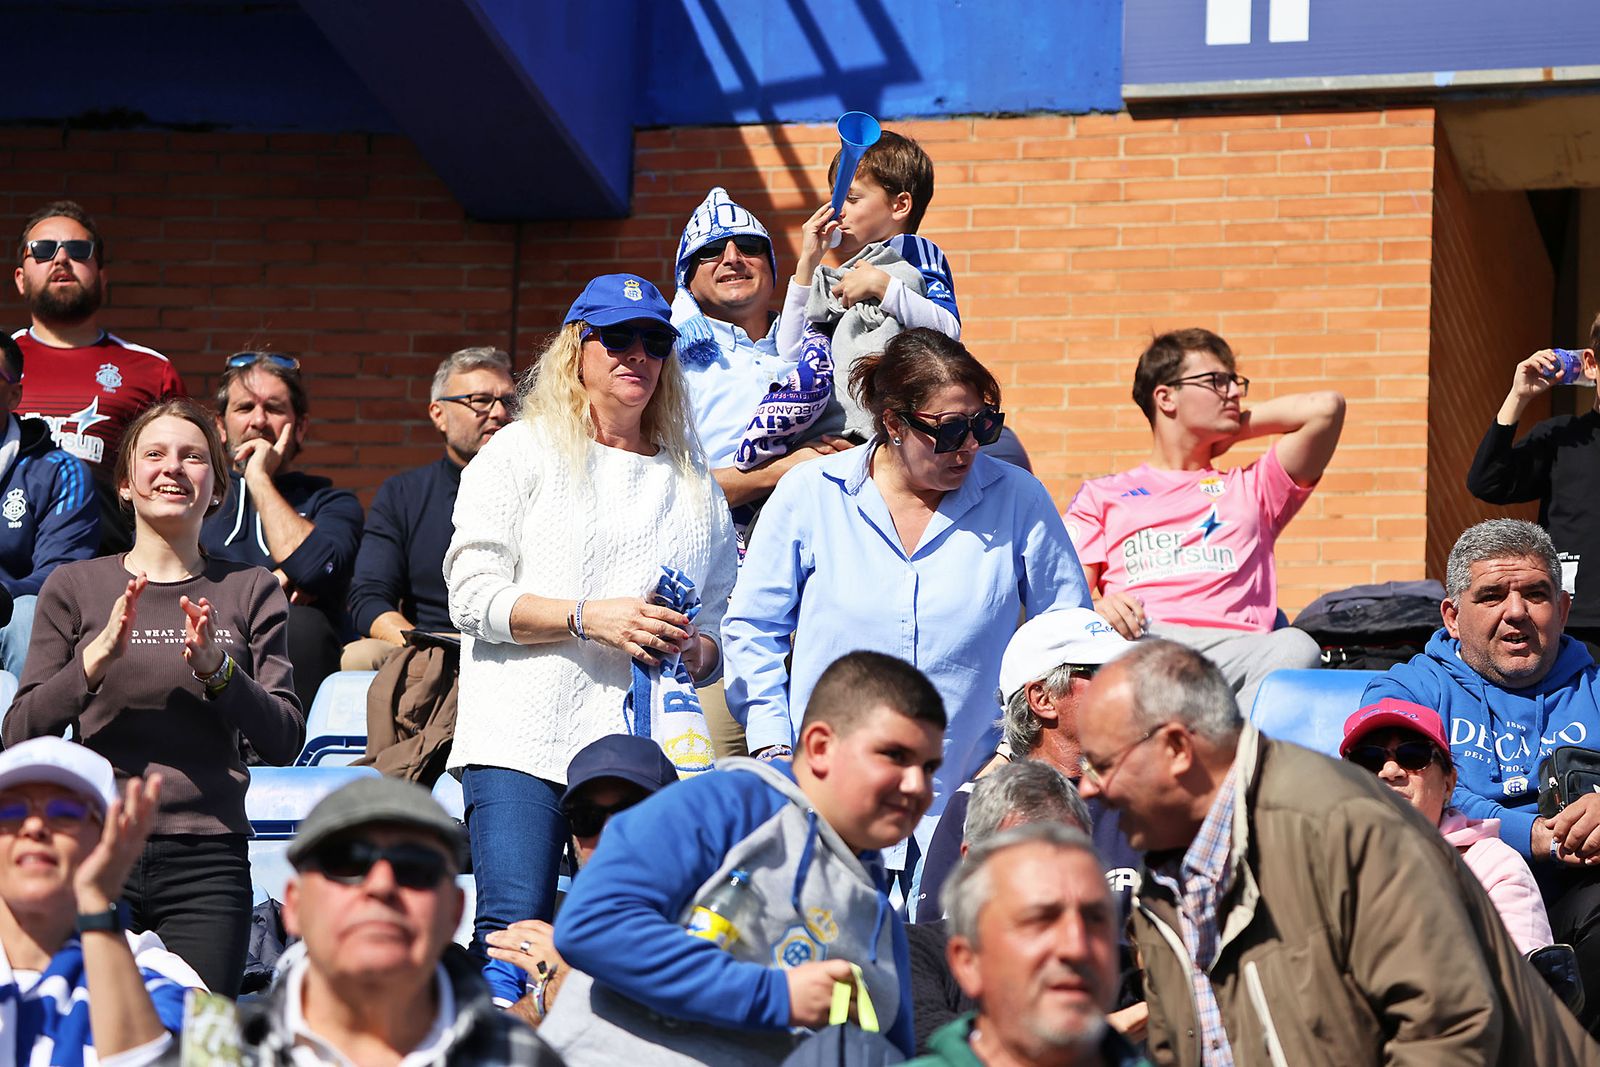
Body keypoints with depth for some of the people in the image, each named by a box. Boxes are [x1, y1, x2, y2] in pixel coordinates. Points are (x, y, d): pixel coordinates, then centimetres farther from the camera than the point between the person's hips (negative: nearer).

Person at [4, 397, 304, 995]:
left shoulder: (250, 592, 9)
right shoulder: (74, 587, 7)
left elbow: (285, 742, 2)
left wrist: (216, 668, -13)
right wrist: (97, 658, -13)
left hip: (207, 856, 1)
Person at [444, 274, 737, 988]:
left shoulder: (694, 485, 21)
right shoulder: (522, 453, 9)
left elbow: (719, 624, 23)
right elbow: (474, 594, -1)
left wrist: (691, 650, -1)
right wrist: (589, 618, -12)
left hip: (643, 751, 3)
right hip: (526, 741, -3)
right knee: (515, 928, -15)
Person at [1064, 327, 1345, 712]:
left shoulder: (1250, 488, 35)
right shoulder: (1102, 494, 30)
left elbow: (1326, 407, 25)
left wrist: (1241, 425, 34)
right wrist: (1098, 606, -8)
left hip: (1234, 645, 1)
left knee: (1295, 647, -36)